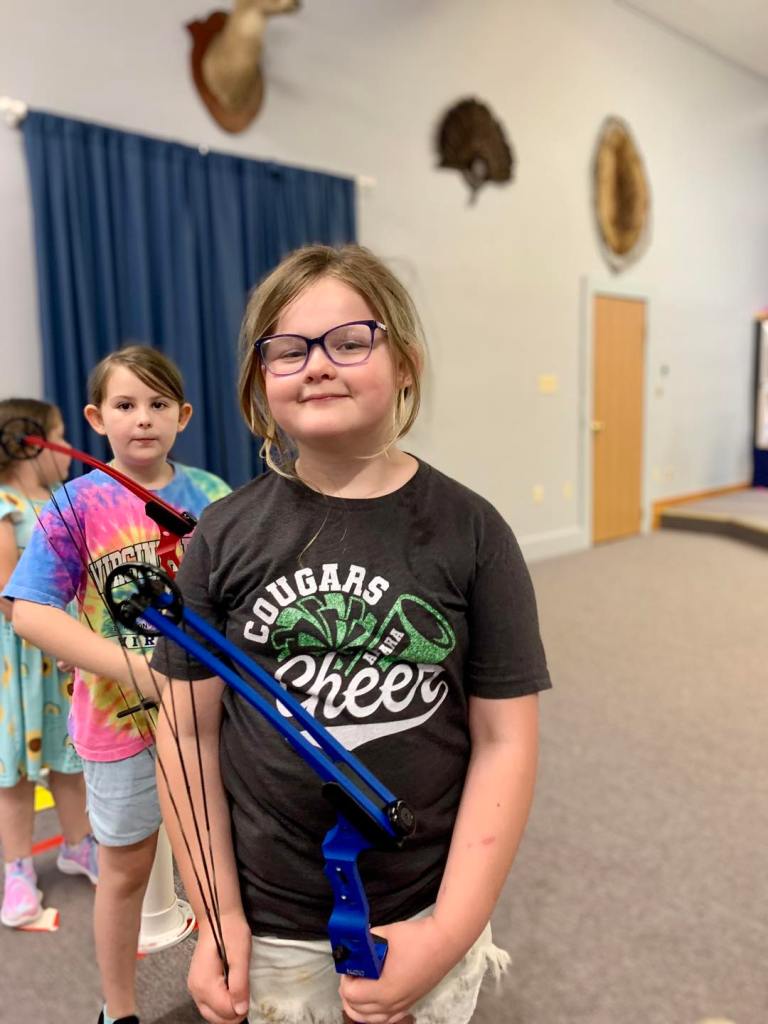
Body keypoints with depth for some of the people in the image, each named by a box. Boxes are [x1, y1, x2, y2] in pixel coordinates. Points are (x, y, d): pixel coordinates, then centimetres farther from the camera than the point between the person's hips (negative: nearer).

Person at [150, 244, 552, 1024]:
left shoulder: (469, 531, -10)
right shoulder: (225, 538, -7)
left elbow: (504, 739, -8)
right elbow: (189, 732, -2)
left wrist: (450, 932, -11)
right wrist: (218, 917, -4)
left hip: (426, 919, 0)